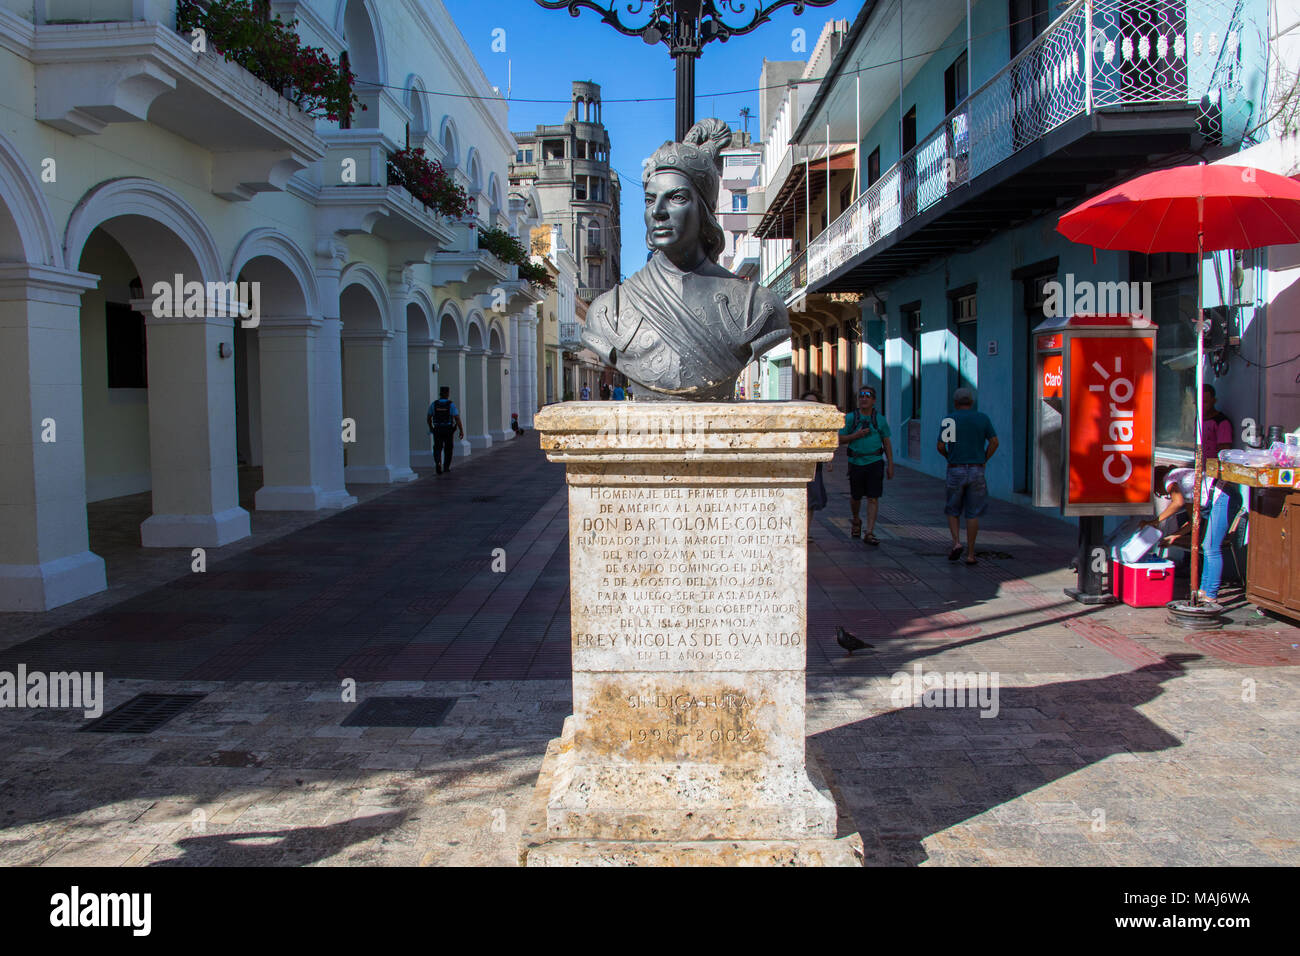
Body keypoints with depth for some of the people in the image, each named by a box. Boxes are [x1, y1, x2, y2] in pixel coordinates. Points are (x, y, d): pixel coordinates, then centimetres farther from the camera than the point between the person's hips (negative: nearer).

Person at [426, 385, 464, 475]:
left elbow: (428, 418, 6)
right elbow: (457, 418, -15)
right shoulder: (451, 405, -9)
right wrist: (461, 431, -9)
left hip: (437, 430, 1)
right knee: (448, 449, 17)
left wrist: (430, 427, 23)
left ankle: (438, 462, -23)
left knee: (437, 448, 3)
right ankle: (446, 467, 25)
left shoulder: (434, 404, -2)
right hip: (448, 430, -1)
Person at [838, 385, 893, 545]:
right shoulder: (850, 418, 1)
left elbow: (887, 444, 10)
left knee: (873, 498, -7)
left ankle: (869, 533, -6)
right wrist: (856, 435, -14)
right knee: (856, 496, 11)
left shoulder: (880, 420, 5)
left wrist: (890, 465, 5)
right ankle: (856, 520, 41)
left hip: (875, 462, 0)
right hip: (856, 462, 0)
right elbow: (840, 439, 2)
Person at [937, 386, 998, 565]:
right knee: (972, 513, 6)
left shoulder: (949, 420, -1)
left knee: (953, 511, 14)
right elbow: (994, 442, -1)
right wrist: (984, 461, 9)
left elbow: (941, 446, -4)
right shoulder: (982, 418, 3)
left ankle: (956, 542, -7)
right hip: (976, 470, 1)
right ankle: (970, 553, 6)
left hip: (955, 470, -1)